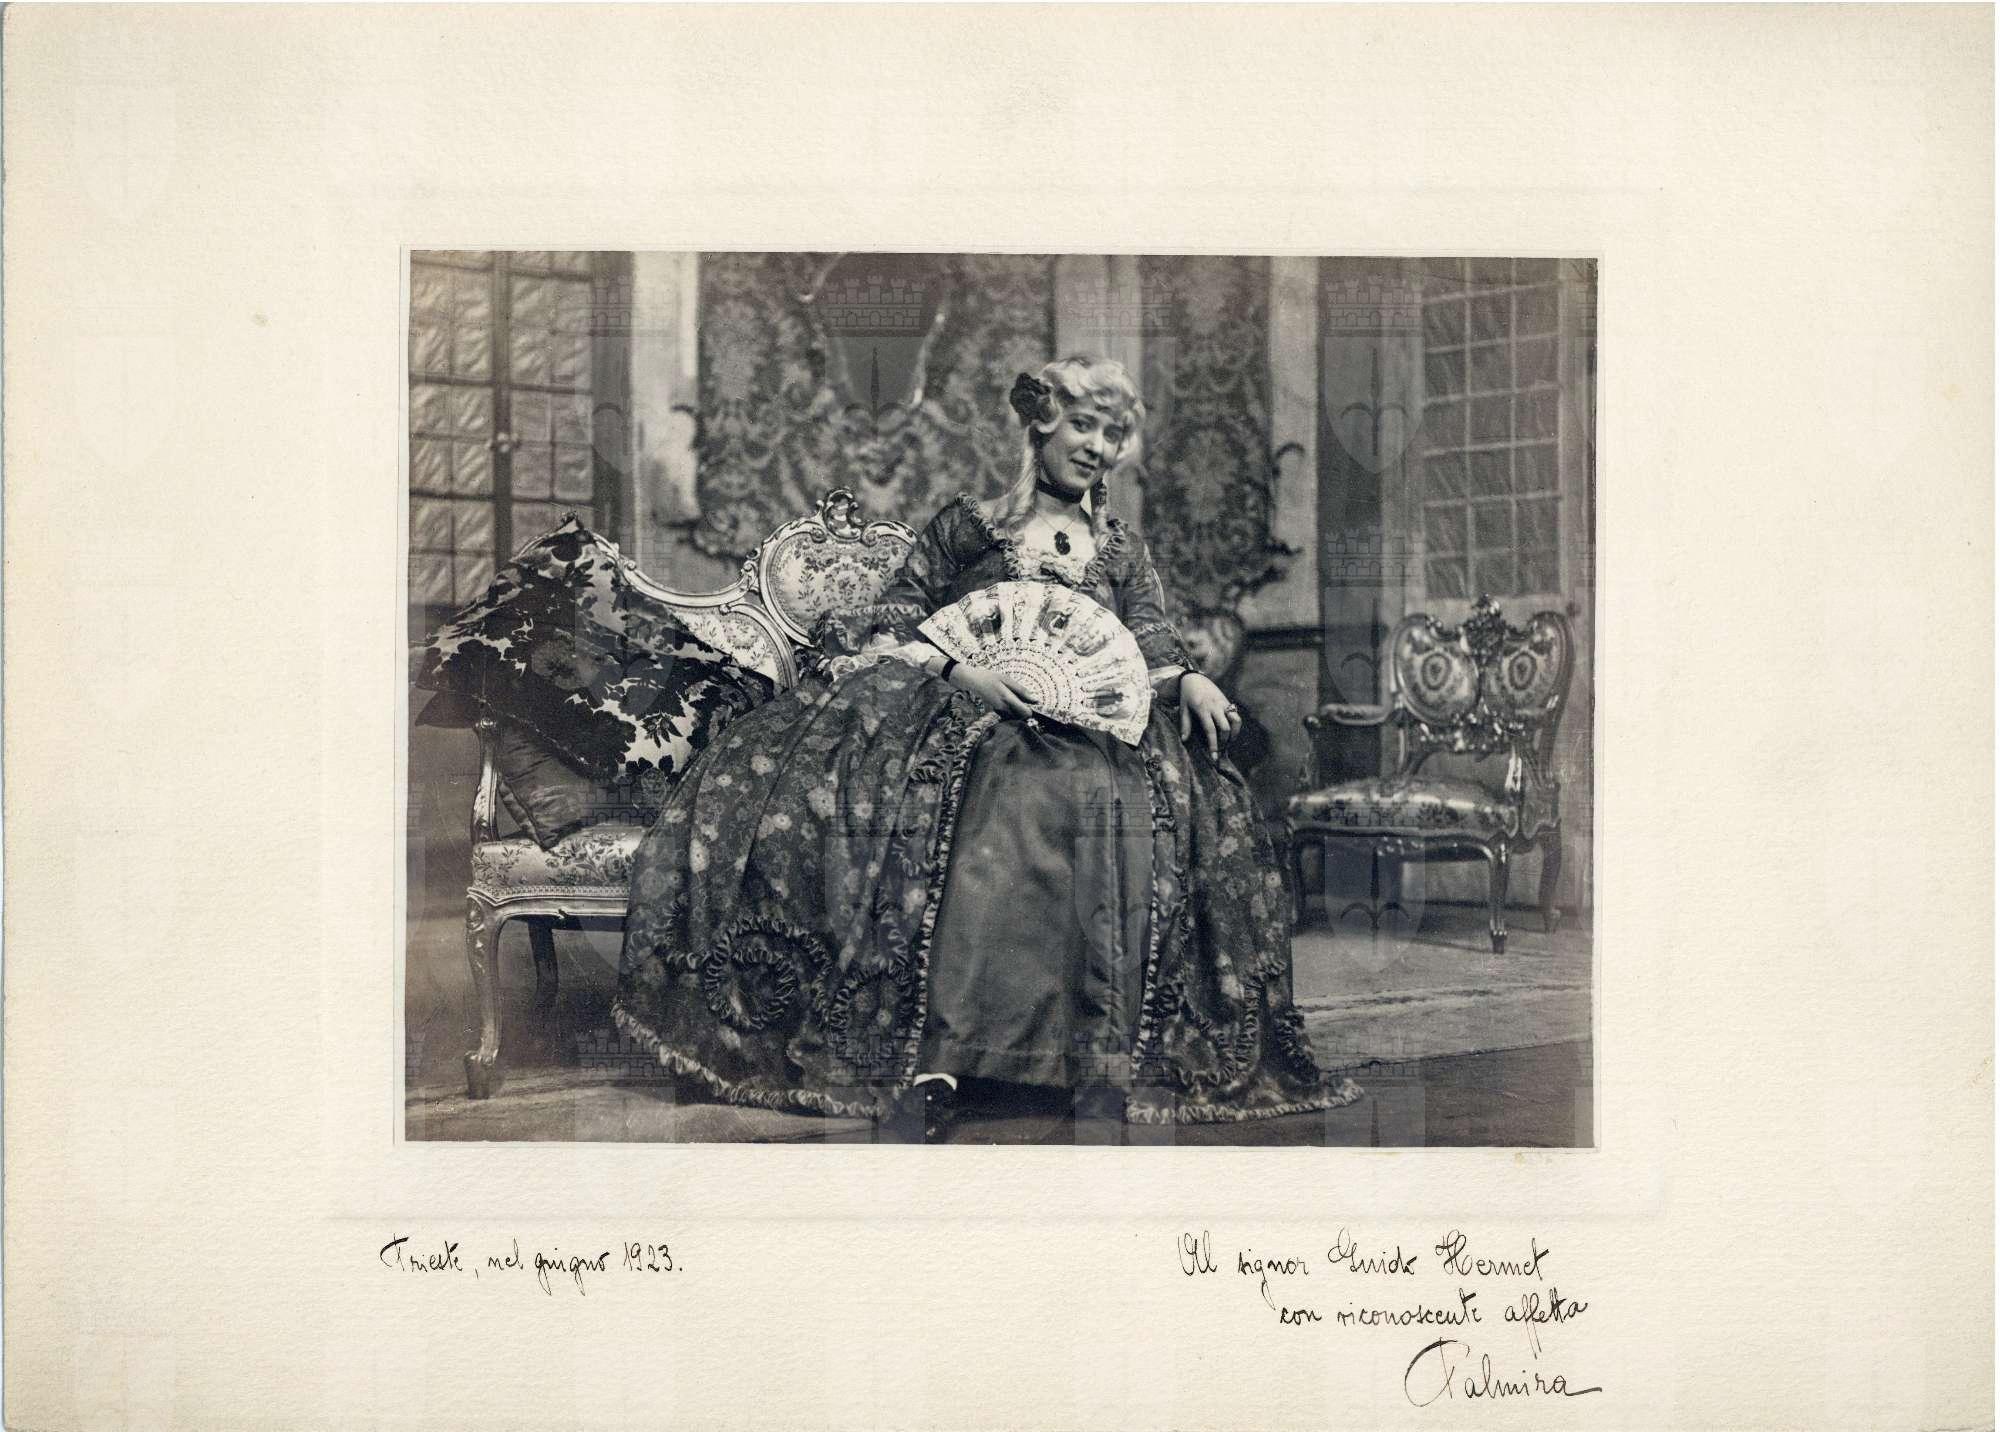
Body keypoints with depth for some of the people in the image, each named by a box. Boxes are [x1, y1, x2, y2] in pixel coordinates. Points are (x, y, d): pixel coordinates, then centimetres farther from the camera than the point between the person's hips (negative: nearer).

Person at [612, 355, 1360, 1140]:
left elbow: (1154, 645, 11)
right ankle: (931, 1058, -39)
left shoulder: (1122, 553, 22)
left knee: (1119, 813, -32)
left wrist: (1191, 681, -12)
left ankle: (1110, 1057, -35)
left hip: (1089, 728, 2)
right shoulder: (968, 524, 14)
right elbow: (894, 621, 8)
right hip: (967, 720, -2)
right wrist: (960, 671, -10)